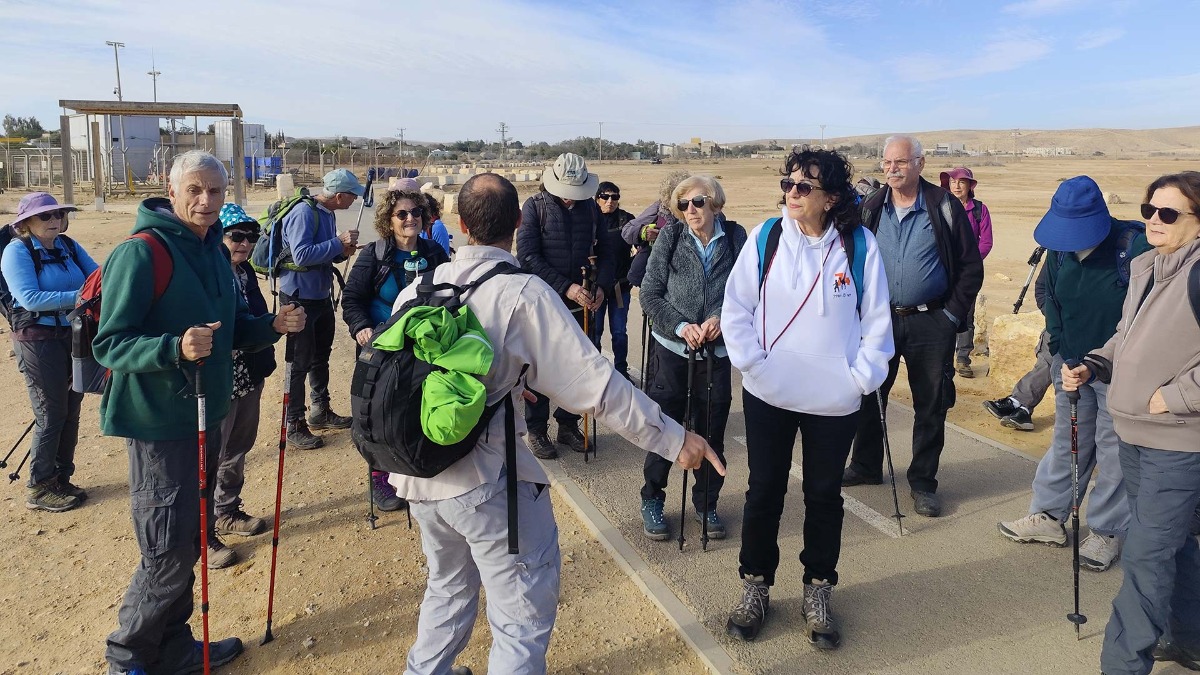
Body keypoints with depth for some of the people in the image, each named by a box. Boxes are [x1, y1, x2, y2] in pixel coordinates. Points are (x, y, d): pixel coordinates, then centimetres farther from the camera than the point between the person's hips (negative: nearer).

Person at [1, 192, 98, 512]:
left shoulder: (68, 245, 7)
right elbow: (30, 298, -21)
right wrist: (79, 296, -27)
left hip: (74, 336, 6)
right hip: (38, 339, -6)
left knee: (71, 410, 11)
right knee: (51, 414, -1)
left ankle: (61, 478, 26)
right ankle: (39, 489, 13)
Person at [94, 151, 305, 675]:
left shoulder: (213, 251, 9)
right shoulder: (140, 253, -16)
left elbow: (233, 331, 16)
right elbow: (109, 344, -18)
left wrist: (273, 325, -3)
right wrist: (175, 348, -35)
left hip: (206, 414, 8)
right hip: (159, 421, -8)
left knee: (188, 541, 18)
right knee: (169, 552, 0)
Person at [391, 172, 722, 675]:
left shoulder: (418, 288, 1)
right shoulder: (523, 293, -16)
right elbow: (593, 382, -20)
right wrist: (674, 439, -14)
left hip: (419, 472, 7)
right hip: (487, 481, -7)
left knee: (449, 587, 30)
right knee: (524, 614, 9)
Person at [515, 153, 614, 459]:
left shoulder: (590, 207, 4)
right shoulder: (535, 206, -8)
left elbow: (603, 250, 9)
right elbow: (527, 256, -15)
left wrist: (601, 285, -9)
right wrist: (565, 287, -22)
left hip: (580, 304, 4)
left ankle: (568, 424, 27)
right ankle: (536, 430, 18)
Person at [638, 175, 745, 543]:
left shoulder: (735, 237, -2)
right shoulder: (670, 237, -4)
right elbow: (650, 294, -3)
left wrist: (722, 318, -17)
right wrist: (680, 326, -15)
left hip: (718, 349, 1)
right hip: (672, 348, -1)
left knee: (712, 431, 10)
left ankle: (706, 504, 29)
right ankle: (652, 501, 24)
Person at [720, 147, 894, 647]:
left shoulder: (859, 245, -5)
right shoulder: (766, 237, -5)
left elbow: (876, 320, 1)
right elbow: (736, 307, -2)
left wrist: (861, 376, -5)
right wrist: (751, 362, -10)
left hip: (834, 401, 0)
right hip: (768, 395, 0)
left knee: (824, 496, 14)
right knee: (764, 492, 12)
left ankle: (818, 591, 33)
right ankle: (755, 585, 31)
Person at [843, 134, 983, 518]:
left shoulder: (944, 207, -5)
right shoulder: (871, 209, 4)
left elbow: (971, 266, -2)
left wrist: (953, 314, -7)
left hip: (931, 323, -3)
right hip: (881, 318, 3)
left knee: (931, 406, 4)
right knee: (869, 394, 11)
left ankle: (923, 482, 18)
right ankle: (866, 467, 29)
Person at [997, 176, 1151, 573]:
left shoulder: (1135, 246, -18)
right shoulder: (1059, 251, -1)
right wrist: (1061, 353, 3)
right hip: (1071, 363, 5)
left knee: (1115, 448, 4)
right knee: (1067, 440, 15)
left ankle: (1106, 532, 17)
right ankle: (1048, 516, 26)